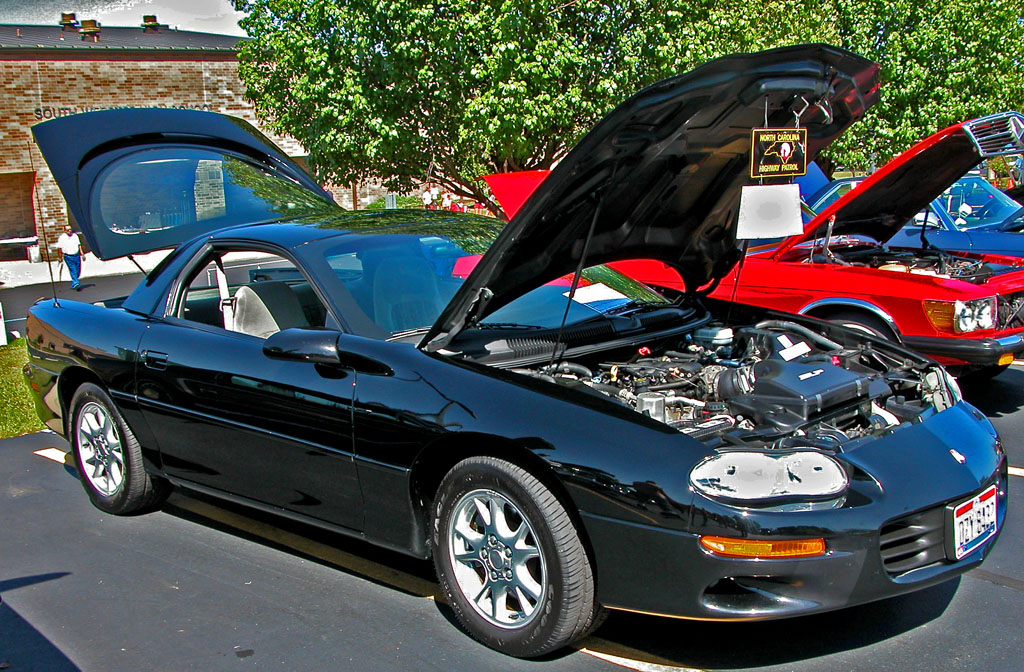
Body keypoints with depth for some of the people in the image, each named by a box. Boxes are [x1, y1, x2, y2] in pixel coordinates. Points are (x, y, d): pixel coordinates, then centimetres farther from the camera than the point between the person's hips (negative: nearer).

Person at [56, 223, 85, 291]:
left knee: (78, 271, 7)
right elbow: (59, 248, -1)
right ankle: (76, 284, -15)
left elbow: (79, 245, 14)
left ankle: (73, 284, 25)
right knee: (73, 270, -11)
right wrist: (61, 257, -1)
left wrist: (82, 253, 10)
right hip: (68, 257, -4)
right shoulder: (62, 238, -4)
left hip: (77, 255, 4)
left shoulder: (75, 235, 7)